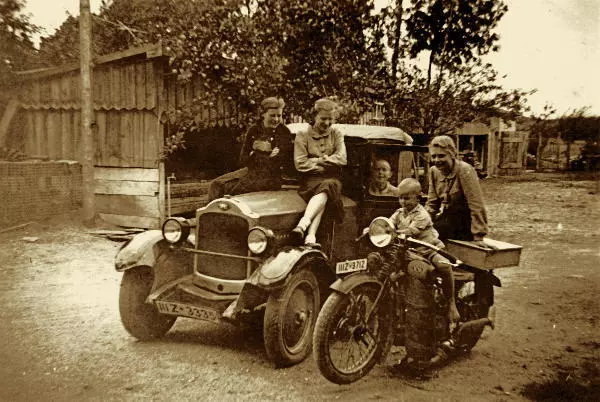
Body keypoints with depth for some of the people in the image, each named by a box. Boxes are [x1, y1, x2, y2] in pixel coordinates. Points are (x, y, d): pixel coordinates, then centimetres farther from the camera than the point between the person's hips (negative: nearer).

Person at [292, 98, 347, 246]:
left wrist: (316, 160, -3)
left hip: (332, 179, 1)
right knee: (323, 195, -36)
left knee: (325, 189, -36)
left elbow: (342, 159, 0)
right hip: (310, 180, -1)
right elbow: (300, 164, -5)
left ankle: (302, 224, -55)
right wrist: (327, 163, -3)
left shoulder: (337, 134, 15)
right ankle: (311, 236, -53)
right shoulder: (302, 135, 7)